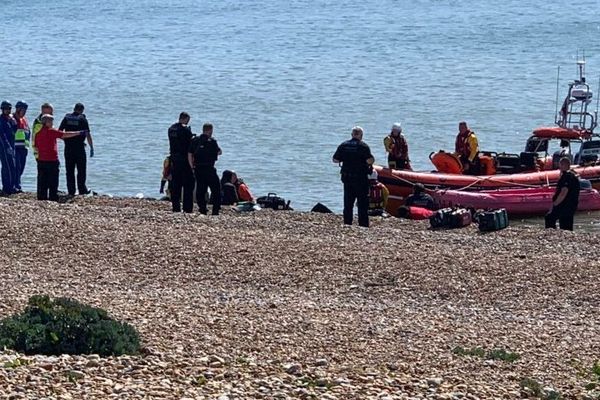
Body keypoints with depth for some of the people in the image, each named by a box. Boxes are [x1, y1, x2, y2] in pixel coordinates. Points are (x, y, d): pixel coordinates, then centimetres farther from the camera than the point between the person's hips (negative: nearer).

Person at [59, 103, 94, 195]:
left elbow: (59, 131, 4)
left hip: (68, 147, 3)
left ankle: (71, 190, 6)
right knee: (81, 170, 5)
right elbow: (88, 135, -10)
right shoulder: (82, 119, -6)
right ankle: (82, 189, 3)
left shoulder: (66, 118, 4)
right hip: (79, 147, -3)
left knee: (69, 170, 7)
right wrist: (91, 147, -6)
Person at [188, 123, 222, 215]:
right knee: (216, 189, 4)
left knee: (200, 189, 10)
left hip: (198, 168, 5)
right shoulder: (212, 141, -8)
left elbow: (189, 154, 4)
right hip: (209, 168, -5)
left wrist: (192, 167, 8)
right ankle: (215, 210, -1)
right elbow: (219, 152, 4)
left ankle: (202, 209, 8)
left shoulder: (195, 140, 6)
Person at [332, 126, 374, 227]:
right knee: (362, 204, 0)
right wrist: (372, 159, 2)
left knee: (348, 204, 11)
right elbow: (369, 160, -20)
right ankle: (363, 225, -4)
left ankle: (347, 224, 10)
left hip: (347, 178, 4)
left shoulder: (343, 145, 4)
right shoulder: (363, 146, -10)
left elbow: (335, 160, 6)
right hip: (361, 179, -4)